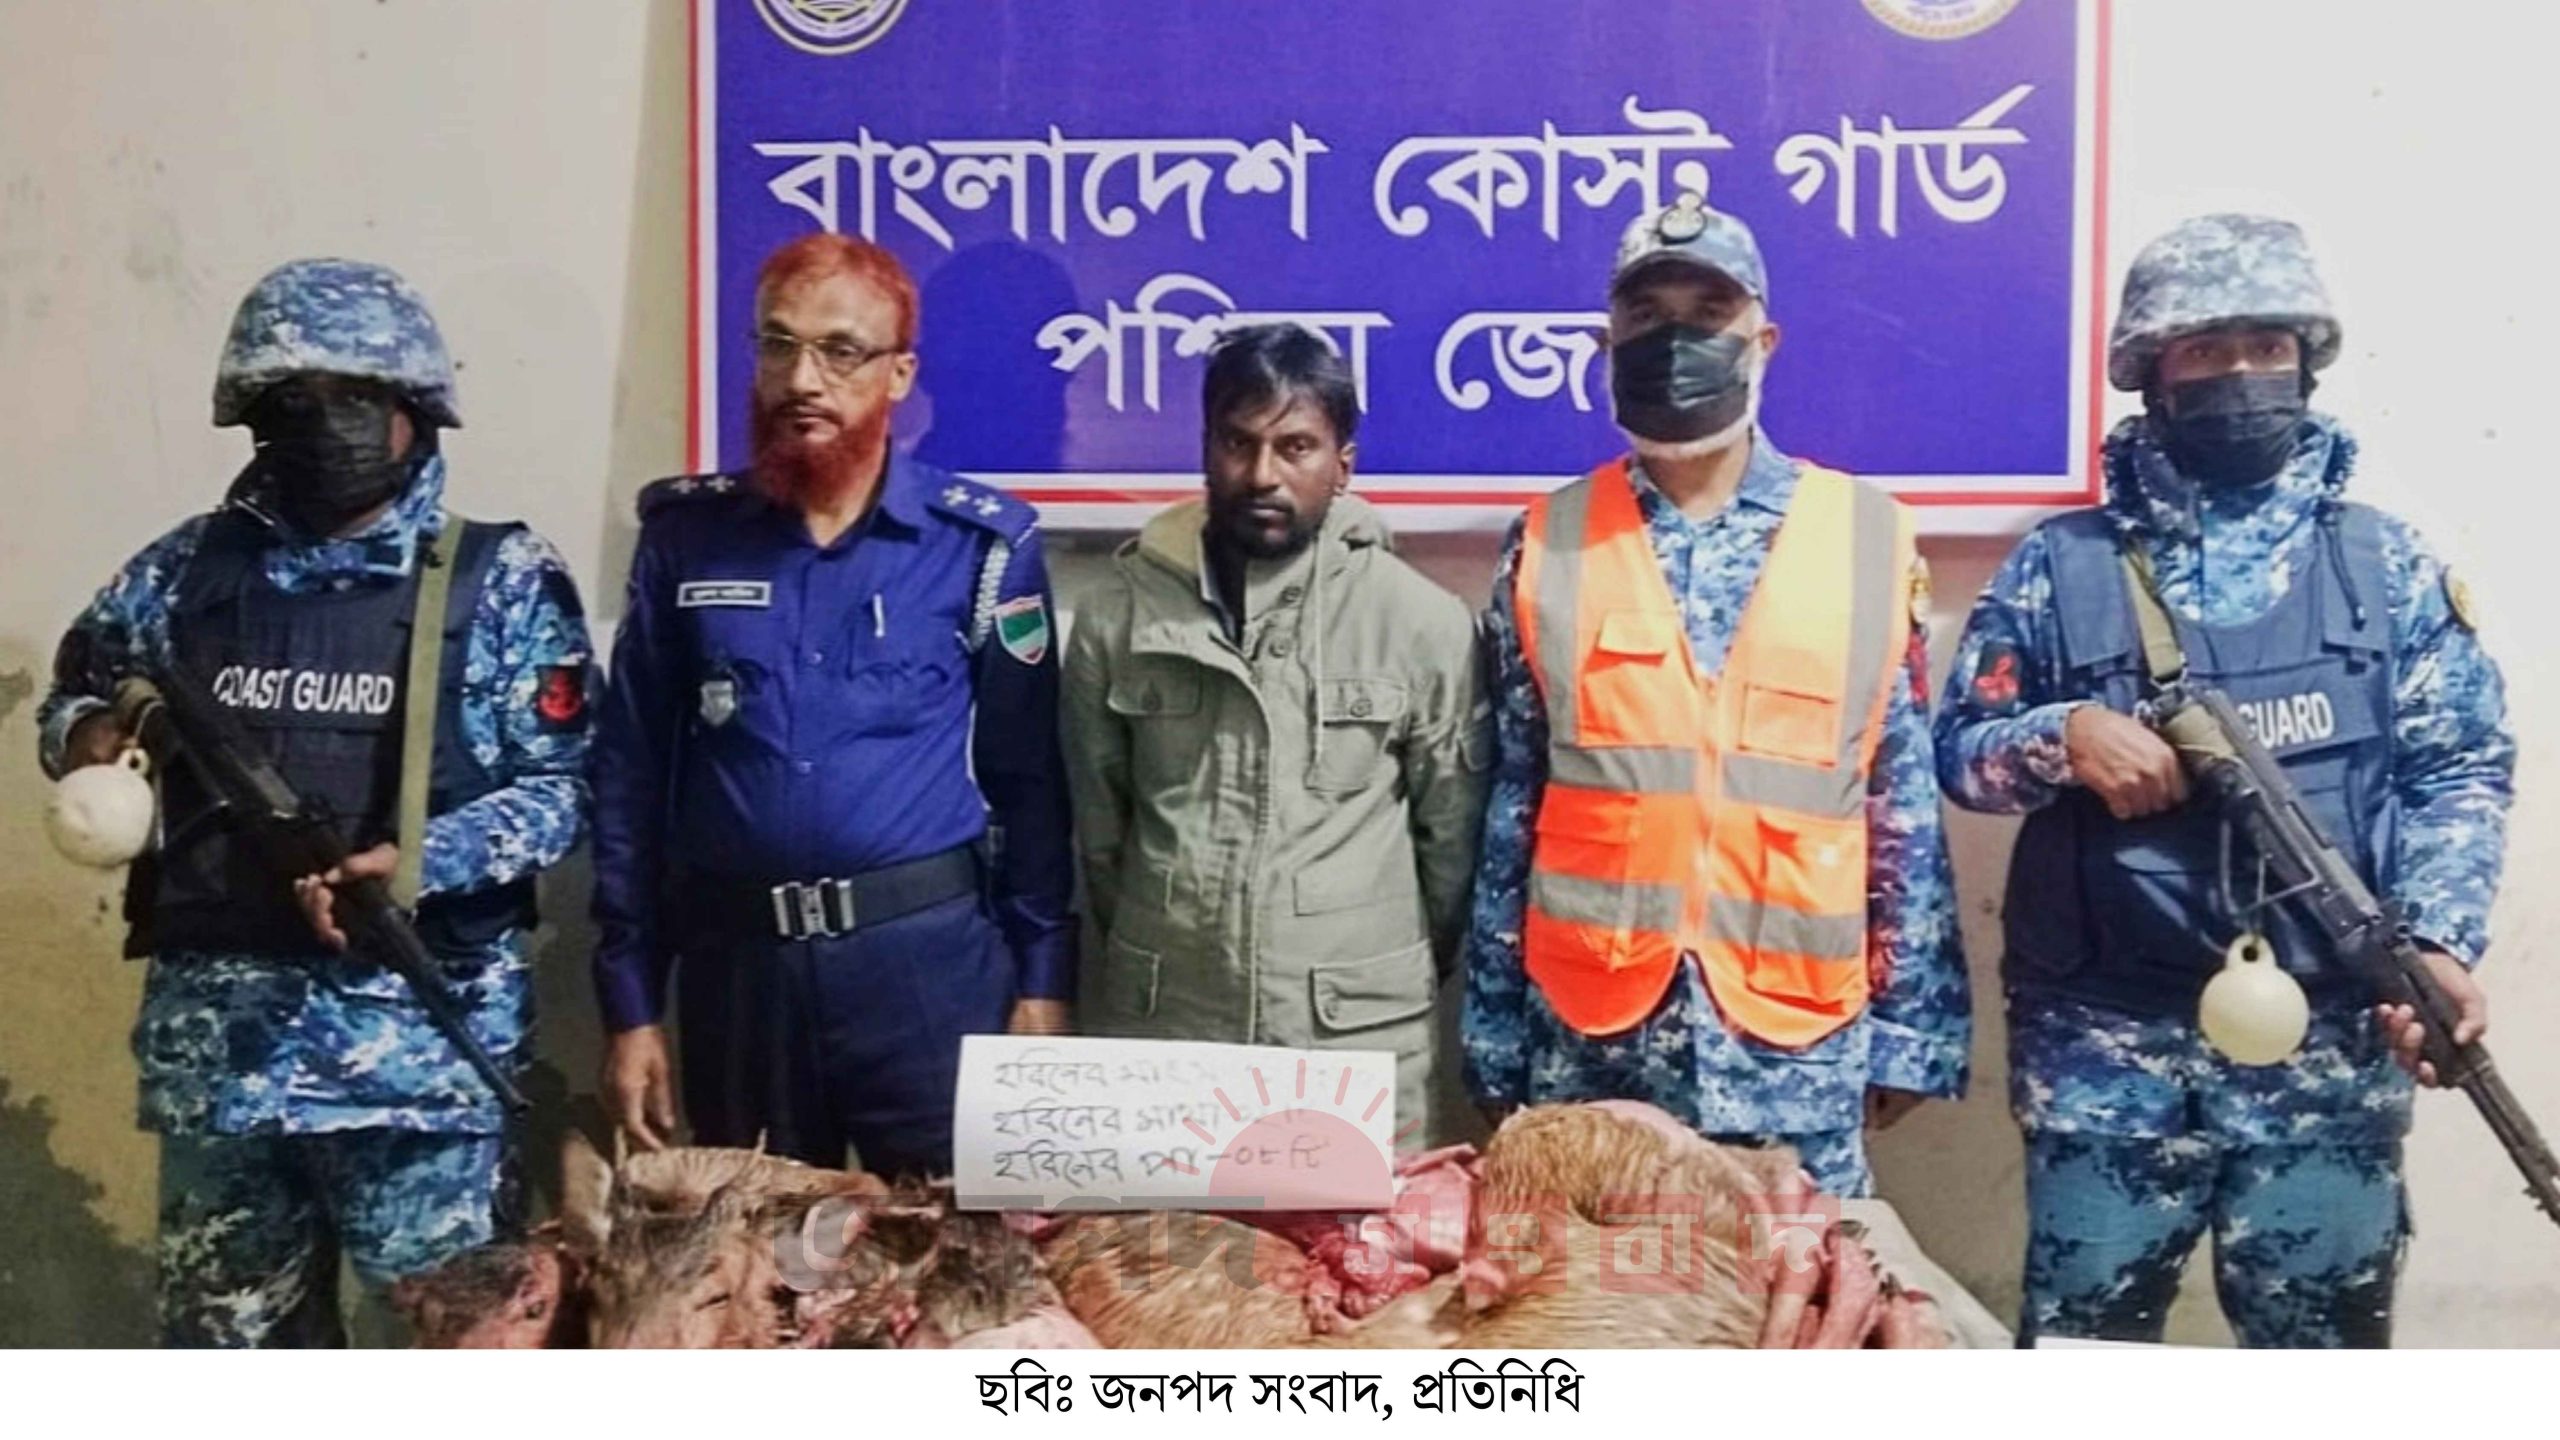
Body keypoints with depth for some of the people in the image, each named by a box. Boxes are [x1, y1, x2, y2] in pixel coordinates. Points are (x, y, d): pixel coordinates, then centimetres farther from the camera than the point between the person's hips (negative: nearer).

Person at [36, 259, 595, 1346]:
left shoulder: (501, 581, -1)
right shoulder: (188, 569, 8)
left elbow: (563, 783, -6)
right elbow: (75, 694, 21)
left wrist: (421, 863, -21)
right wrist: (88, 733, -2)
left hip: (423, 1027, -3)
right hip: (218, 1025, 4)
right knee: (224, 1338, 16)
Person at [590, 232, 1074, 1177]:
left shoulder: (982, 543, -1)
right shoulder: (685, 535, 4)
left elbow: (1027, 778, 0)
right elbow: (632, 777, 5)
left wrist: (1042, 976, -3)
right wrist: (630, 1002, 3)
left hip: (931, 957, -2)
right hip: (736, 960, 2)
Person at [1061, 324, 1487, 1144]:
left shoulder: (1424, 623, -3)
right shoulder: (1118, 615, 1)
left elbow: (1452, 829, 5)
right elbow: (1097, 824, 10)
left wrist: (1409, 973, 11)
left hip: (1360, 1042, -1)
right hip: (1154, 1029, 1)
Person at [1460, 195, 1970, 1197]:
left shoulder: (1867, 538, 2)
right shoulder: (1549, 546, 3)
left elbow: (1904, 804, 4)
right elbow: (1510, 807, 5)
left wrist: (1912, 1025, 3)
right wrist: (1495, 1036, 4)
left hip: (1798, 1041, 0)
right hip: (1587, 1036, 1)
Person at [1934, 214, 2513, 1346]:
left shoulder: (2387, 565, 7)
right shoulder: (2061, 563, 4)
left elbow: (2460, 771, 4)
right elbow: (1958, 745, 6)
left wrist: (2440, 939, -11)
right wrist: (2062, 736, -15)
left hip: (2328, 1039, 1)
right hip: (2104, 1042, -1)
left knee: (2322, 1332, 12)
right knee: (2082, 1328, 9)